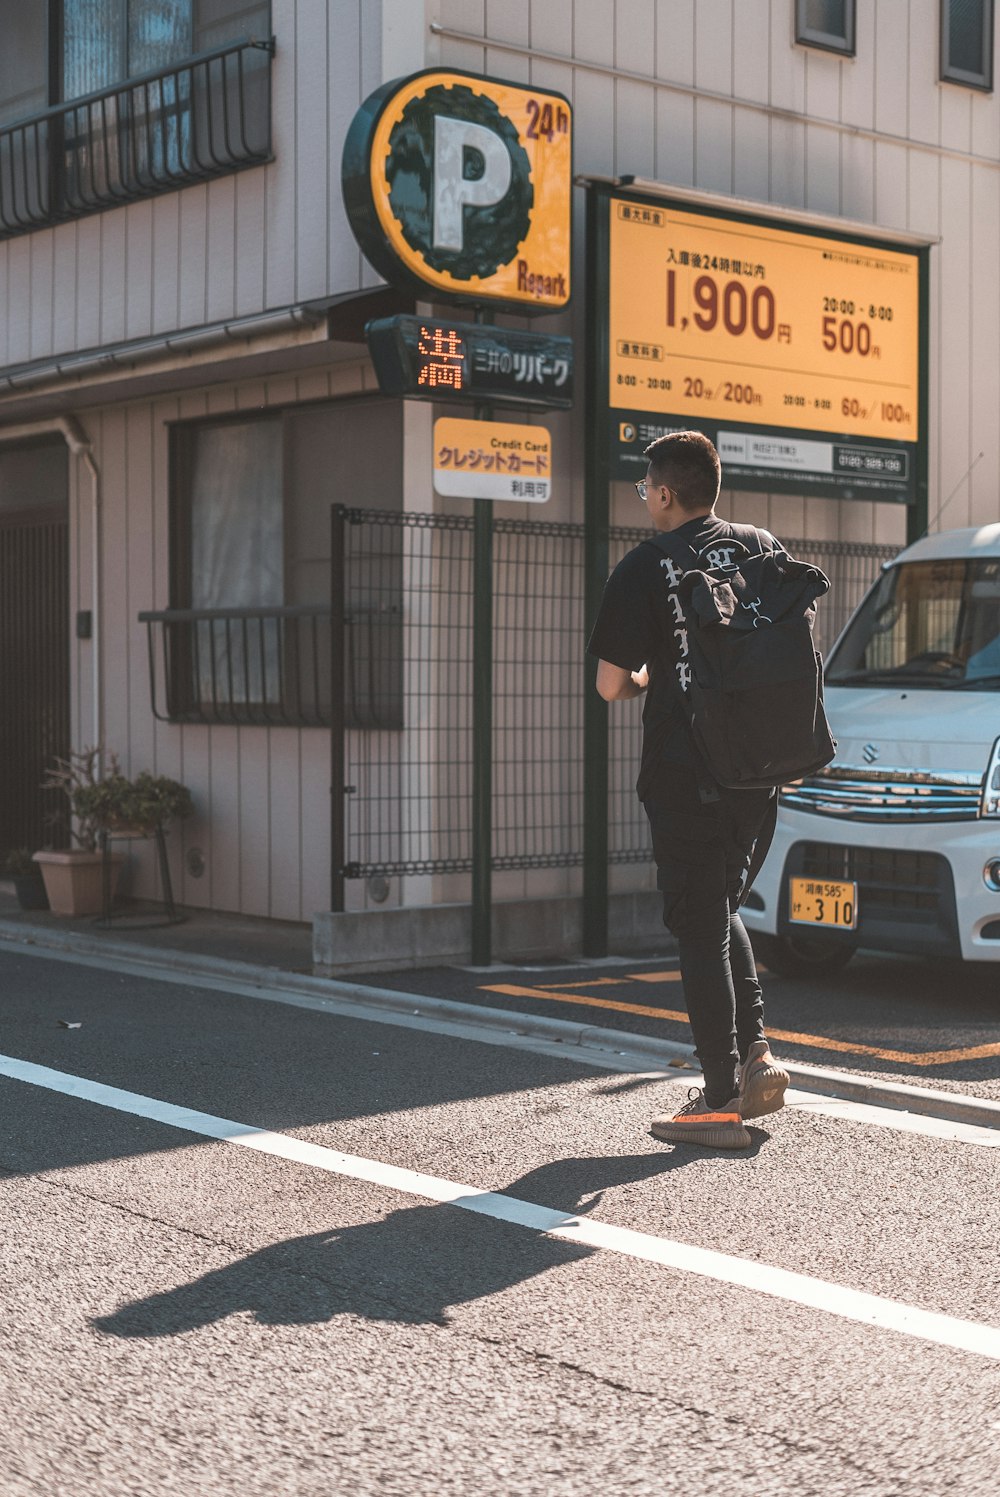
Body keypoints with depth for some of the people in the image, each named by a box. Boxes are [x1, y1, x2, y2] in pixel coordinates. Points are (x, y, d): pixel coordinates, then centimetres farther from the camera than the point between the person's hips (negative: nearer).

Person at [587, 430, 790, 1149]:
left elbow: (611, 685, -6)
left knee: (699, 929, 2)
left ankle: (722, 1100, 3)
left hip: (685, 779, -5)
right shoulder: (767, 551, 7)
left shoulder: (645, 569, -7)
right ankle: (756, 1053, 12)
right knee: (722, 911, 23)